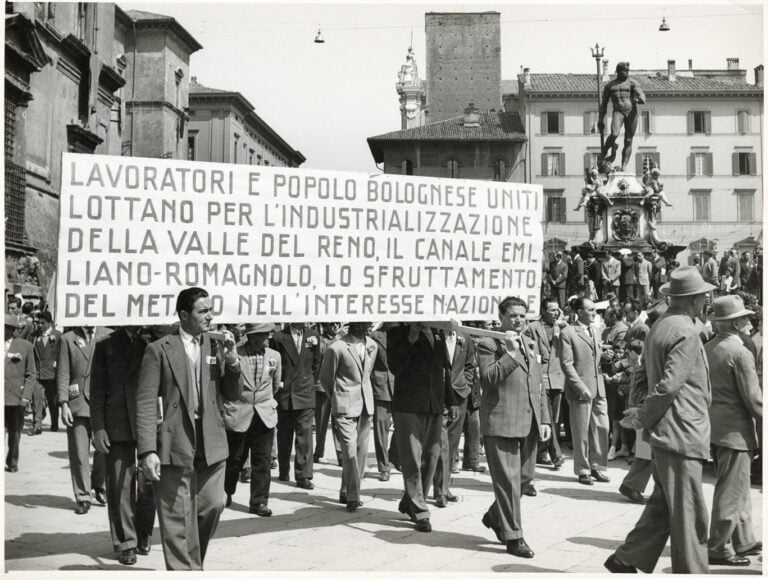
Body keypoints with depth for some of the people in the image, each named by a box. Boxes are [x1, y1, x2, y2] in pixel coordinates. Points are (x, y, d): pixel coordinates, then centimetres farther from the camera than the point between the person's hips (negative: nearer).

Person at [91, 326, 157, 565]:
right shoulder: (106, 345, 8)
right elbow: (97, 389, 5)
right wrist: (98, 427, -2)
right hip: (118, 426, 0)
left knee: (148, 485, 3)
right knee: (120, 487, 1)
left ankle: (144, 536, 23)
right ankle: (125, 542, 12)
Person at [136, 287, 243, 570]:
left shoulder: (215, 345, 9)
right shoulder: (159, 350, -4)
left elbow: (233, 395, 11)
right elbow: (146, 403, -7)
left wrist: (231, 359, -5)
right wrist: (148, 451, -14)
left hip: (211, 445, 4)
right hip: (175, 446, -4)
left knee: (213, 506, 9)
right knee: (179, 521, 1)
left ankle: (194, 561, 32)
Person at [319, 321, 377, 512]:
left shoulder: (371, 345, 5)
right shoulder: (336, 348, -13)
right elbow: (325, 378, 0)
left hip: (366, 406, 6)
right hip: (345, 408, -6)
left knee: (361, 450, 8)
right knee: (350, 451, -10)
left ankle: (346, 492, 21)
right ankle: (352, 497, -3)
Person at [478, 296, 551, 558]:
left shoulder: (530, 344, 18)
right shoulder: (487, 344, -4)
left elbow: (538, 386, 19)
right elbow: (488, 378, -17)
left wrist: (545, 419, 13)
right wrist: (510, 352, -18)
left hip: (529, 424, 7)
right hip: (501, 423, -7)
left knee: (522, 477, 14)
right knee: (508, 480, -4)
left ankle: (495, 517, 36)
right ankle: (512, 536, 6)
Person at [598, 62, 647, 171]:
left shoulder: (632, 82, 9)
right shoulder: (609, 86, 13)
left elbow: (640, 94, -4)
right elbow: (603, 104, 16)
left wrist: (641, 99, -23)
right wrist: (600, 120, 13)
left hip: (631, 112, 1)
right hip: (618, 112, 0)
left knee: (628, 141, -1)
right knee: (614, 134, -27)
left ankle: (624, 167, 5)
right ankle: (604, 152, 0)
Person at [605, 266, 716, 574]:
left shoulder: (660, 326, 14)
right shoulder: (686, 334, -17)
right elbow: (669, 385, -23)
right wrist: (643, 418, -11)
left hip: (666, 433, 10)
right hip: (681, 434, -10)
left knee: (662, 507, 18)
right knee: (689, 515, 0)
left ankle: (626, 559, 25)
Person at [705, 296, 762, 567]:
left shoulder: (706, 349, 6)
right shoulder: (740, 353, -18)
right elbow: (753, 398, -17)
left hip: (713, 427, 9)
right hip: (734, 429, -8)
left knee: (737, 489, 20)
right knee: (731, 491, 1)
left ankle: (743, 541, 31)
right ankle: (718, 548, 8)